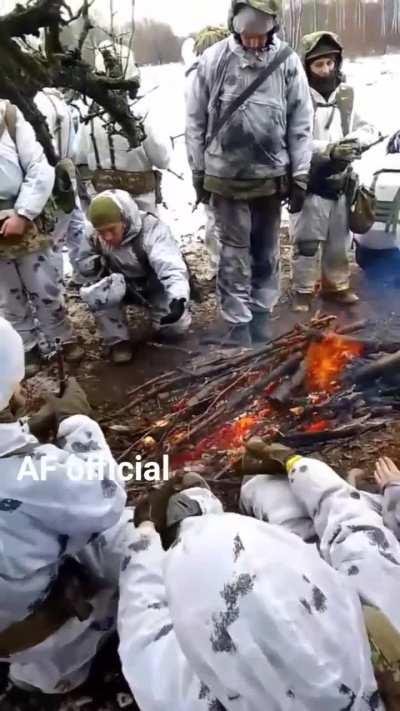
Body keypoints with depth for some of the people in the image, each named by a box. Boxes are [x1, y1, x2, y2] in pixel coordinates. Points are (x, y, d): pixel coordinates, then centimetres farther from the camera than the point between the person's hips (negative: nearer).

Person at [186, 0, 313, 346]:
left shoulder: (288, 62, -2)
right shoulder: (214, 59, -5)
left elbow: (302, 124, 2)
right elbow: (196, 120, 1)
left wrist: (300, 177, 0)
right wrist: (198, 172, 2)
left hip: (271, 175, 2)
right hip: (225, 175, -1)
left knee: (266, 250, 10)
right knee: (235, 250, 3)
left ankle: (261, 313, 25)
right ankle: (236, 321, 11)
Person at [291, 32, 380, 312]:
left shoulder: (347, 94, 6)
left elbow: (368, 128, 9)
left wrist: (358, 139, -15)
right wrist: (328, 150, -28)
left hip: (341, 181, 6)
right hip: (311, 183, -5)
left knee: (339, 240, 15)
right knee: (308, 242, 1)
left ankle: (336, 285, 31)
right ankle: (303, 291, 16)